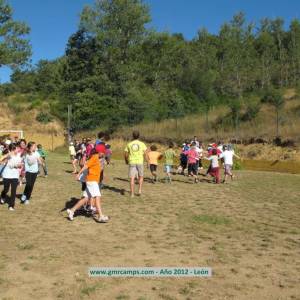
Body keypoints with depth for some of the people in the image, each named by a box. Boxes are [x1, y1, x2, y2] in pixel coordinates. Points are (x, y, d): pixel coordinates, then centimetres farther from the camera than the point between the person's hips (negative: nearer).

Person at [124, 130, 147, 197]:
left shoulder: (129, 144, 4)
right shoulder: (142, 144, 2)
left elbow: (125, 154, 5)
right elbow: (145, 153, -9)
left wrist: (126, 161, 21)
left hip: (132, 162, 0)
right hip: (140, 162, 0)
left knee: (132, 178, 1)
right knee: (141, 177, 18)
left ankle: (132, 193, -2)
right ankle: (139, 190, 8)